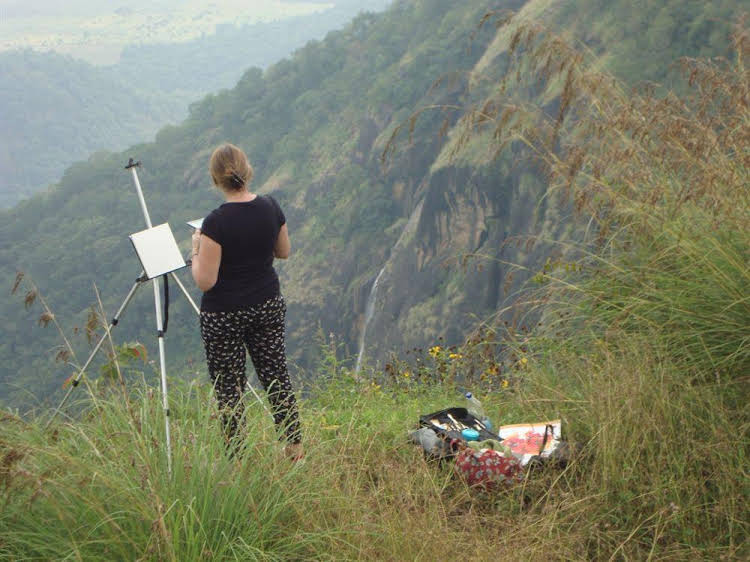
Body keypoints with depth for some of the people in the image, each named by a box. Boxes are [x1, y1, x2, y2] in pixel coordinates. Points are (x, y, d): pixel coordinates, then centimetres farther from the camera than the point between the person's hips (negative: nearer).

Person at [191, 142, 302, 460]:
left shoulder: (216, 223, -21)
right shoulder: (270, 207, -5)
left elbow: (205, 281, -18)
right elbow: (284, 252, 11)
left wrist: (196, 248, -3)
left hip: (224, 315, -5)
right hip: (268, 306, 5)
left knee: (229, 387, 6)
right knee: (276, 376, 15)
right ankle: (295, 449, 21)